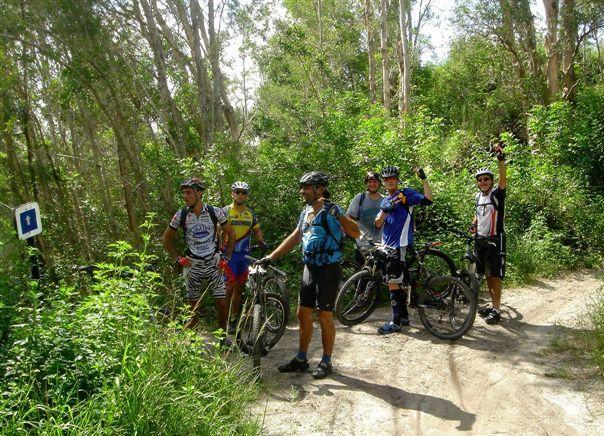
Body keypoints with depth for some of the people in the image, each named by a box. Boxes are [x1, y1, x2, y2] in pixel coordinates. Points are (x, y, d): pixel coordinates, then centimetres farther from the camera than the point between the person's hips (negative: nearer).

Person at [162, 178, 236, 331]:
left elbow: (231, 234, 5)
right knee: (193, 307, 6)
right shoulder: (181, 215, -7)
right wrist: (178, 258, -1)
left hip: (214, 263, 0)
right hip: (192, 265, 0)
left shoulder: (215, 212, -9)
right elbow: (166, 239, 7)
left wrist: (226, 257, 0)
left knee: (222, 303, -2)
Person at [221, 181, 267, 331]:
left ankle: (234, 319, 18)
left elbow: (256, 229, 19)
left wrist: (261, 241, -1)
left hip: (245, 254, 5)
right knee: (230, 286, -9)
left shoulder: (250, 213, 13)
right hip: (230, 253, -5)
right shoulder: (225, 211, -1)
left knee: (240, 287, 8)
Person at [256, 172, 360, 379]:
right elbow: (294, 238, 17)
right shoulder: (306, 212, 11)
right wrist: (270, 257, 13)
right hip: (309, 269, 8)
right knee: (303, 314, 12)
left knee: (325, 317, 1)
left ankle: (326, 362, 16)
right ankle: (301, 359, 25)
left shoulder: (331, 210, -13)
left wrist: (338, 214, -35)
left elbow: (356, 233, -23)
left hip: (328, 270, -7)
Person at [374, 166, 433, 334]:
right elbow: (378, 224, 6)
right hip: (388, 246, 8)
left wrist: (424, 179, -21)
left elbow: (428, 200, -15)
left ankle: (396, 322, -4)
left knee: (393, 283, -10)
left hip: (400, 246, -8)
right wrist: (384, 210, -12)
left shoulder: (406, 193, -2)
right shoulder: (385, 201, 17)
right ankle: (404, 316, 25)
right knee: (397, 283, 14)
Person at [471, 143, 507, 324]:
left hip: (495, 240, -7)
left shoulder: (497, 193, -10)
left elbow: (503, 179, -30)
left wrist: (501, 159, -45)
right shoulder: (478, 196, 10)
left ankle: (496, 310, 3)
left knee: (495, 275, -4)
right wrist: (474, 224, 6)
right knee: (487, 275, 13)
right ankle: (493, 304, 25)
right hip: (480, 239, 7)